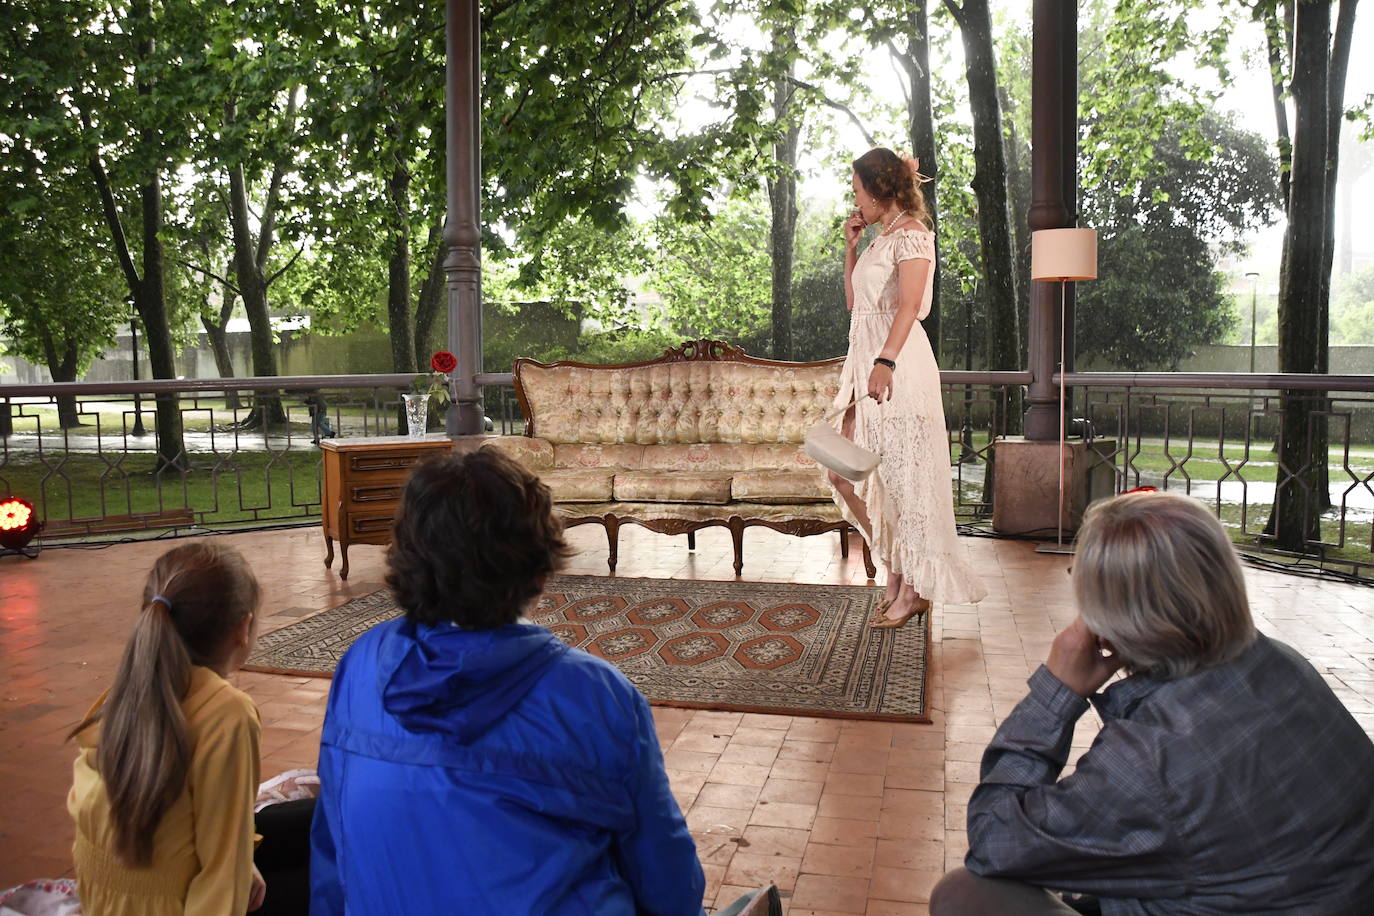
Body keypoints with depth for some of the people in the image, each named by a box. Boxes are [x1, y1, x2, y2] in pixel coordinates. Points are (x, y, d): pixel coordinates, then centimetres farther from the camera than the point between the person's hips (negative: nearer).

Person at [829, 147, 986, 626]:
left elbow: (910, 303, -20)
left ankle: (914, 586, 7)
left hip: (897, 362, -9)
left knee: (903, 475, -4)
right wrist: (851, 246, 19)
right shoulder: (881, 238, 21)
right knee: (845, 472, 7)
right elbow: (853, 301, 26)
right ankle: (896, 569, 18)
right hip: (866, 360, 9)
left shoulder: (911, 232, -6)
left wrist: (886, 361, -31)